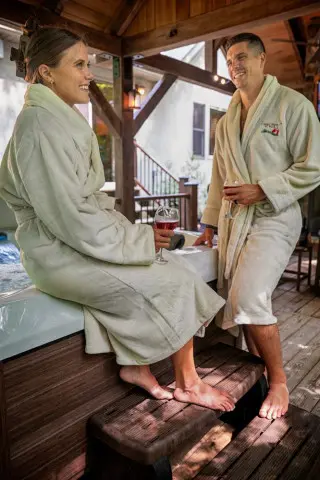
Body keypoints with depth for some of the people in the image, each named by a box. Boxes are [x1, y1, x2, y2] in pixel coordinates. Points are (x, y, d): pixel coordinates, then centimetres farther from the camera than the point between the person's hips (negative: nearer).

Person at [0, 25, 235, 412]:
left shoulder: (65, 119, 14)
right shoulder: (40, 124, -17)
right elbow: (68, 217, -23)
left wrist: (133, 231, 2)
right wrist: (141, 239, -15)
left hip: (80, 237, 9)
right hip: (59, 250, -9)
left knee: (168, 267, -3)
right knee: (177, 281, -9)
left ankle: (136, 364, 7)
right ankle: (187, 383, 10)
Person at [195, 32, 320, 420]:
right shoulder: (226, 122, 18)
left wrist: (260, 190, -16)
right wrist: (209, 224, 16)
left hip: (272, 217, -6)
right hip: (233, 220, 6)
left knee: (248, 299, -20)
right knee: (242, 302, 6)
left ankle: (279, 381, 2)